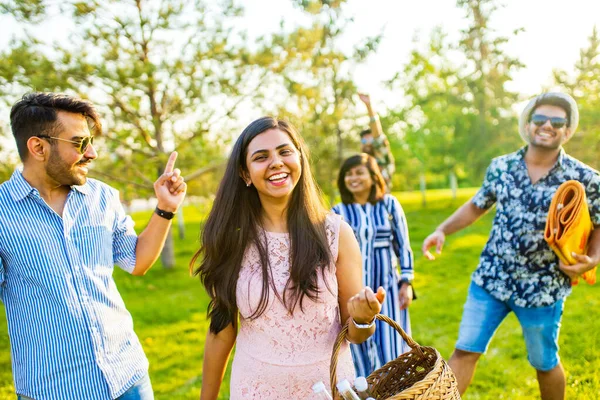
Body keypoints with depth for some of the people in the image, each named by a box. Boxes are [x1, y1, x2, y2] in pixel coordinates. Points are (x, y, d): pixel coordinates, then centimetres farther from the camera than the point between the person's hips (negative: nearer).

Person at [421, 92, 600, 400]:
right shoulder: (500, 167, -1)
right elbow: (477, 205, 14)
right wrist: (443, 230, 2)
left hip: (542, 289, -1)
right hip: (490, 278, 2)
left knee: (544, 363, 16)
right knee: (465, 351, 2)